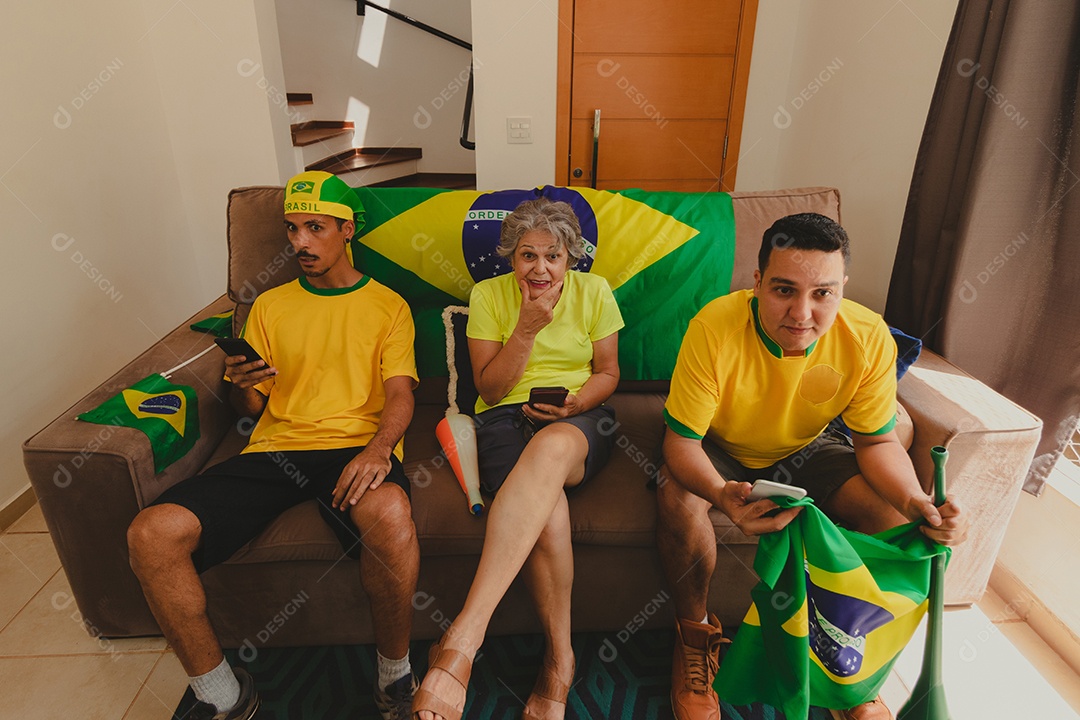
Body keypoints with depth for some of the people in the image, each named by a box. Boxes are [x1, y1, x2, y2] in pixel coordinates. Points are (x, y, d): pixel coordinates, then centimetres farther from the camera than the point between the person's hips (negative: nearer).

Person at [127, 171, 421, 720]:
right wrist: (240, 385, -3)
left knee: (389, 515, -38)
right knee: (151, 533, -20)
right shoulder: (269, 306, 22)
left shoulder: (387, 305, 13)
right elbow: (250, 408, 22)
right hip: (273, 448, 4)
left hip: (355, 448, -3)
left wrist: (379, 448, -21)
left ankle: (395, 673, -8)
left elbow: (400, 395, 1)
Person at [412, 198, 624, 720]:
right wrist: (527, 328, -13)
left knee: (552, 446, -41)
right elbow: (490, 388, 0)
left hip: (579, 420, 0)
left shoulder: (594, 291, 8)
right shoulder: (488, 295, 5)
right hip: (505, 417, 0)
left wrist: (574, 404, -10)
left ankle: (462, 640, -44)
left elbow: (608, 372, 12)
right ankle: (559, 661, -19)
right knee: (546, 503, -37)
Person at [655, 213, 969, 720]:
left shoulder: (869, 338, -22)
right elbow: (681, 440, -28)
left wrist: (917, 503, -31)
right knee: (678, 498, -32)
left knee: (894, 513, -19)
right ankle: (695, 632, -1)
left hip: (805, 450, 3)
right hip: (720, 450, -2)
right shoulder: (714, 327, -32)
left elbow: (878, 441, -10)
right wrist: (722, 495, -50)